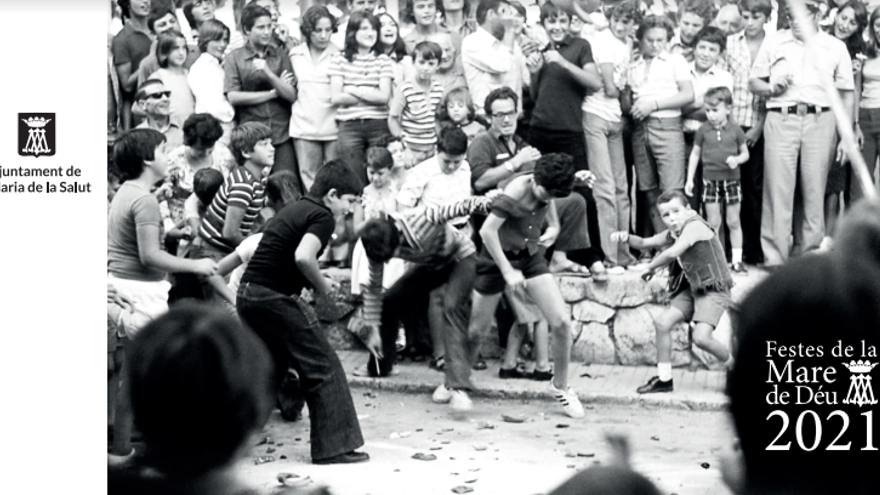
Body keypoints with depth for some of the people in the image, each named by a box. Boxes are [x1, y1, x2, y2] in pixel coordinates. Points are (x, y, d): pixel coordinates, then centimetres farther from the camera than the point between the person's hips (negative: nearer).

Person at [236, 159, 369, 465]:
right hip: (275, 298, -9)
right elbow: (303, 257, -25)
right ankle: (333, 447, 1)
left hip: (248, 292, 9)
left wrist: (317, 282, 19)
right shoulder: (322, 216, -7)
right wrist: (322, 286, -8)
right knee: (324, 369, 0)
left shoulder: (293, 210, 20)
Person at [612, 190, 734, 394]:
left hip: (714, 290, -9)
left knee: (701, 338, -22)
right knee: (662, 322, -1)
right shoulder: (672, 234, 5)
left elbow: (672, 253, -33)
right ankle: (664, 379, 11)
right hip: (693, 289, 9)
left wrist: (651, 267, -16)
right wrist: (627, 237, -10)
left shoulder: (695, 226, -21)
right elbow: (644, 243, 12)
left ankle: (736, 368, 5)